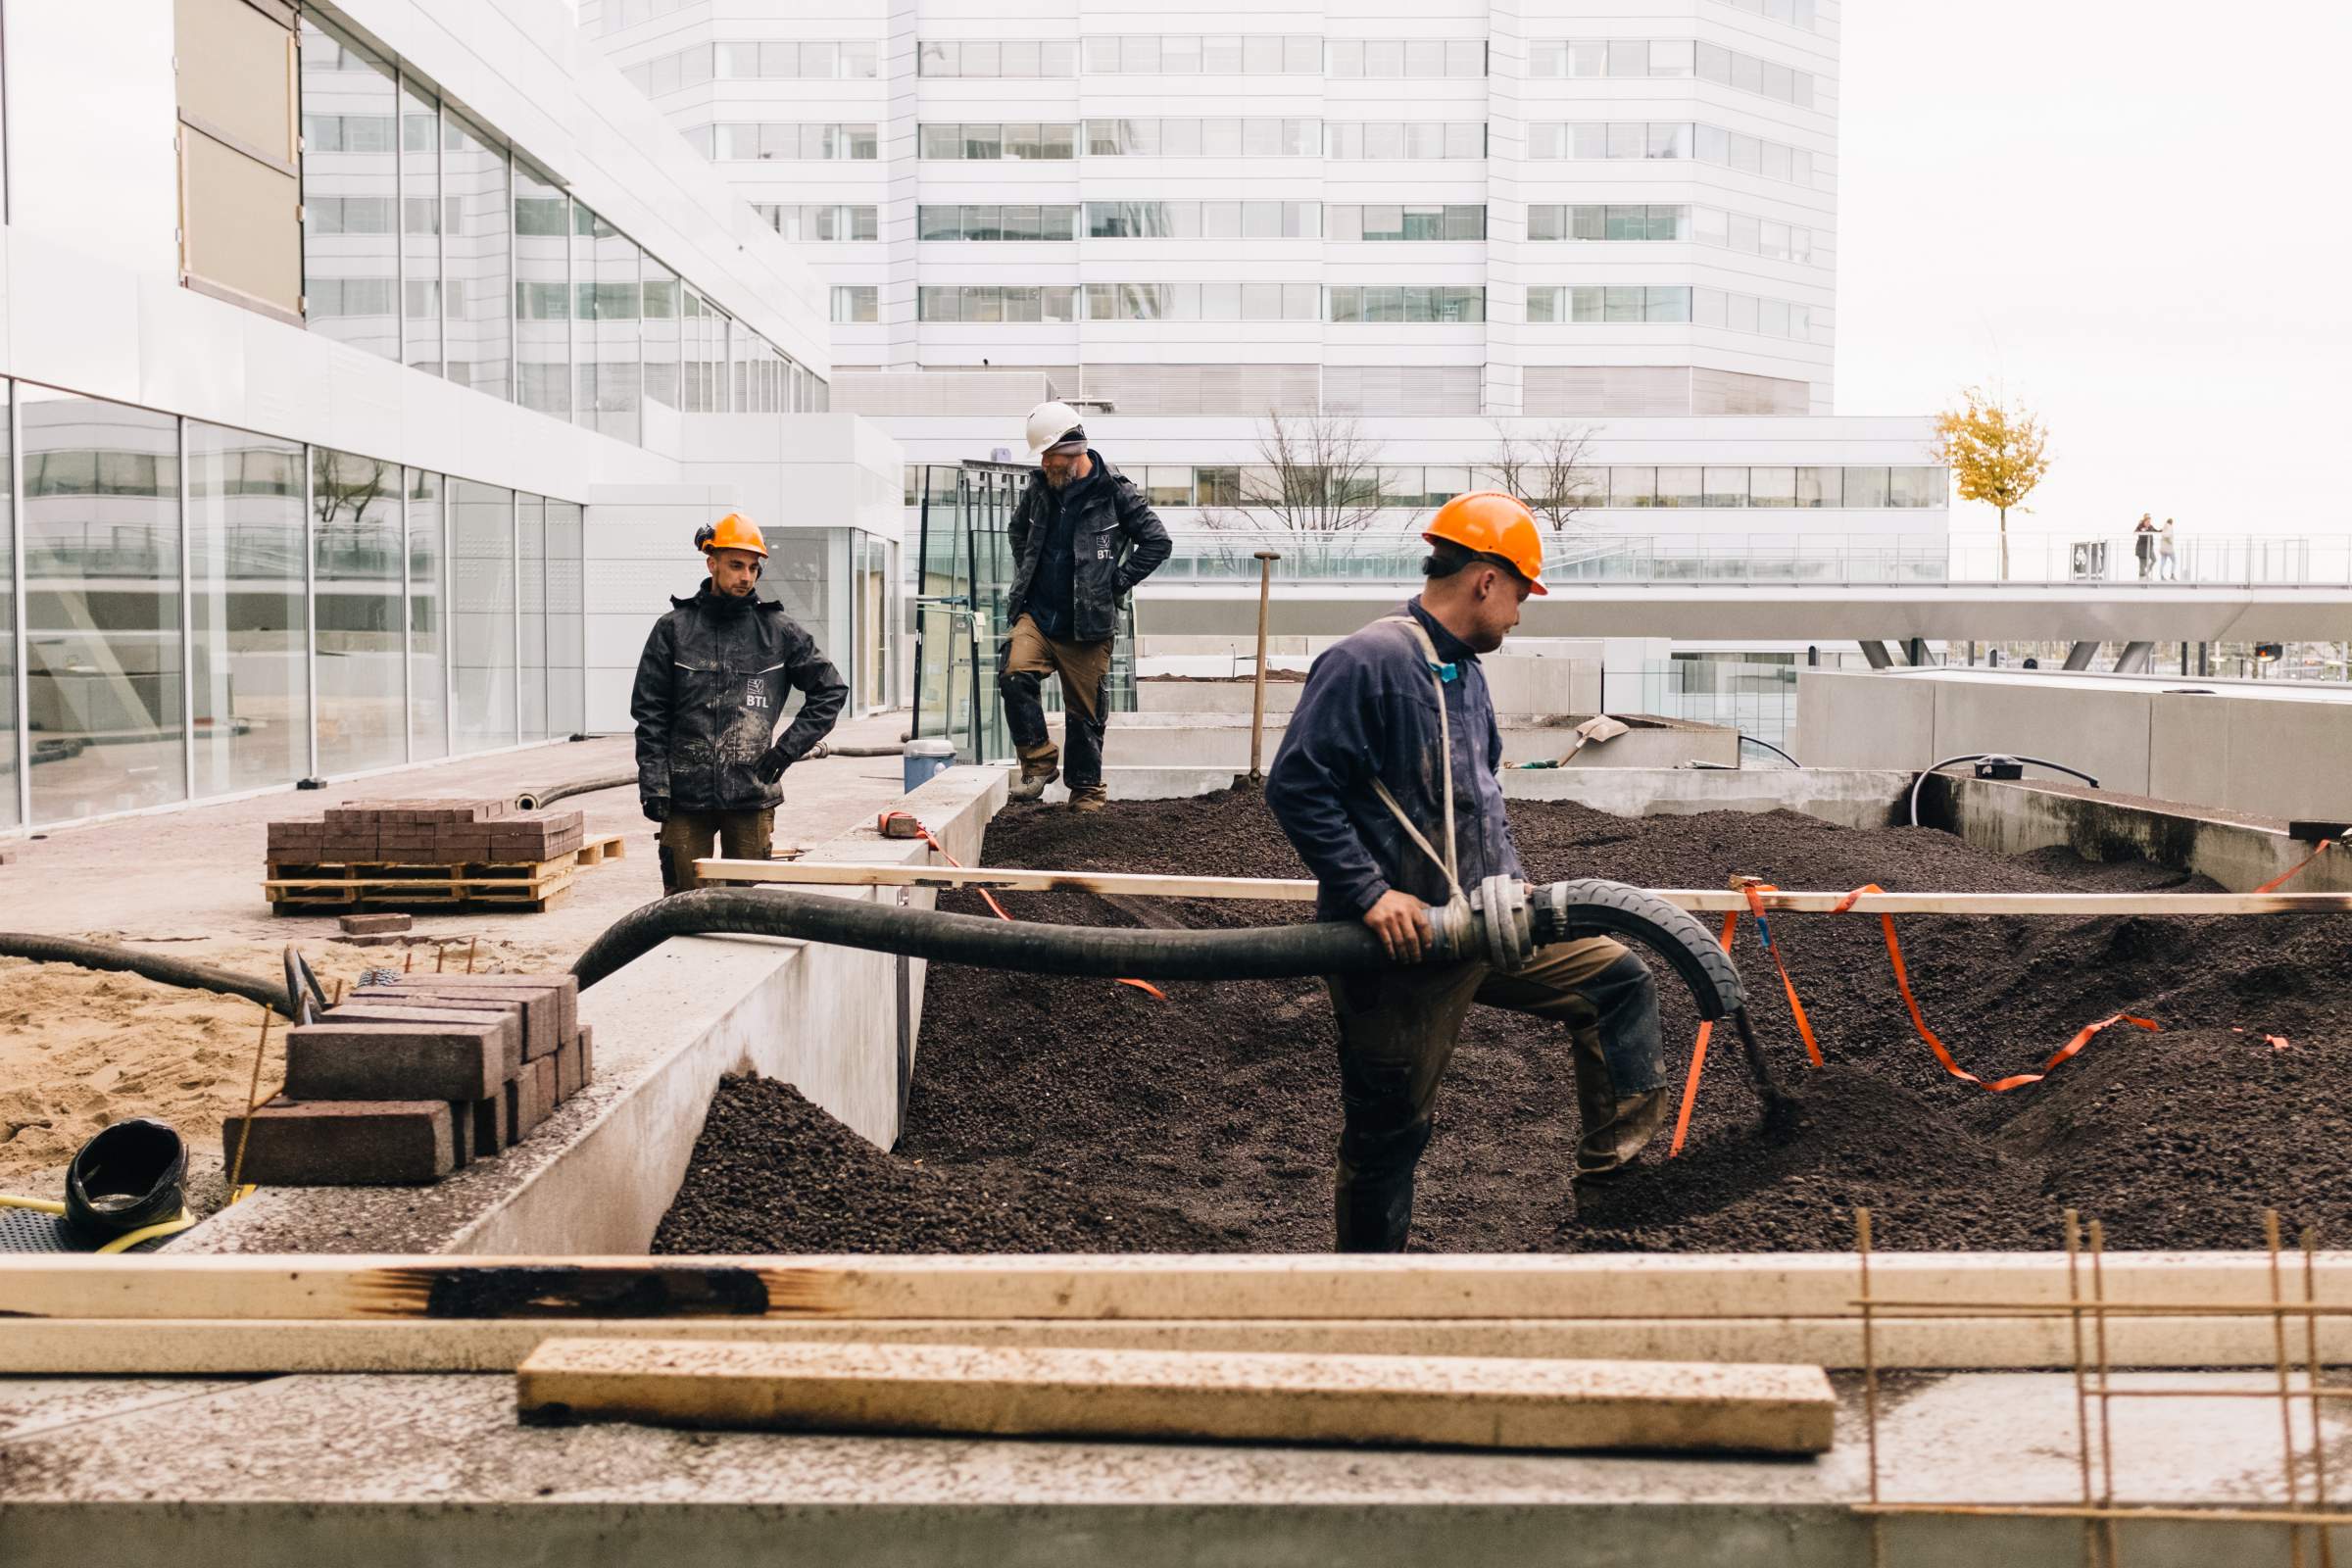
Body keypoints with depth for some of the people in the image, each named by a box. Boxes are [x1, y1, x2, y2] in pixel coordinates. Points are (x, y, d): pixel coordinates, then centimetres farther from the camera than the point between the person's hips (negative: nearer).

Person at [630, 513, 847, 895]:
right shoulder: (674, 628, 4)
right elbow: (649, 714, 3)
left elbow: (831, 689, 12)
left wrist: (788, 748, 3)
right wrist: (653, 786, -4)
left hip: (752, 794, 1)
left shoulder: (779, 630, 5)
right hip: (686, 794, -1)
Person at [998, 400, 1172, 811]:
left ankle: (1087, 794, 19)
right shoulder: (1039, 488, 8)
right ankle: (1038, 761, -9)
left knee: (1084, 712, 4)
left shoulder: (1115, 492, -6)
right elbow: (1018, 530, 29)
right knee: (1015, 674, -23)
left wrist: (1115, 583, -6)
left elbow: (1156, 542, -3)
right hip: (1036, 614, 3)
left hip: (1086, 624, -3)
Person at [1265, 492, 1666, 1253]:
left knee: (1618, 977, 12)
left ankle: (1619, 1155, 20)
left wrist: (1509, 879, 10)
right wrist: (1370, 893, -24)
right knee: (1389, 1130, 4)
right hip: (1399, 943, -9)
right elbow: (1295, 785, -22)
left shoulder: (1465, 670, 11)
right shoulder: (1369, 662, -19)